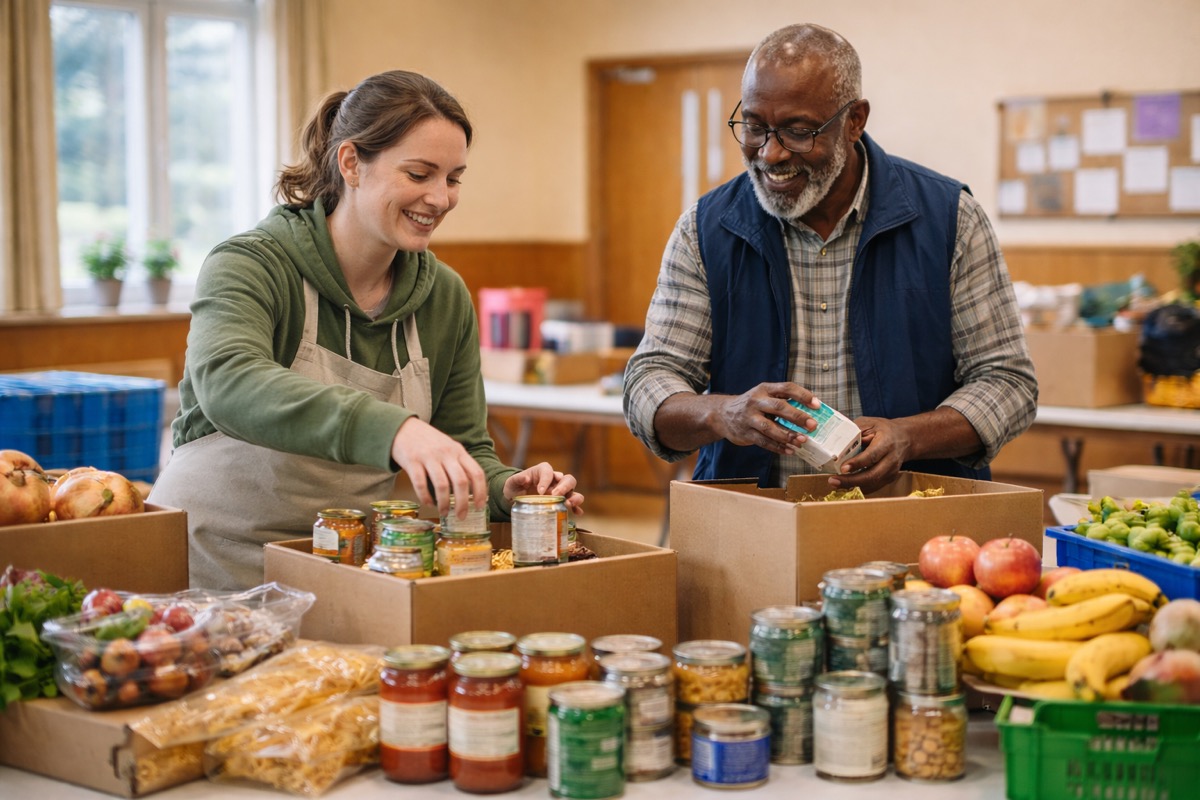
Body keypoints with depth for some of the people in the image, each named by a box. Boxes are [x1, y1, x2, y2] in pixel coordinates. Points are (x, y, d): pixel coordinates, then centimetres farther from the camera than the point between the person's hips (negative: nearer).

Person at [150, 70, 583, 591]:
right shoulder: (248, 266, -12)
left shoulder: (446, 297, 5)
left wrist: (506, 490, -15)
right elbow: (228, 384, -33)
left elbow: (466, 446, 10)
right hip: (210, 563, -4)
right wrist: (391, 429, -47)